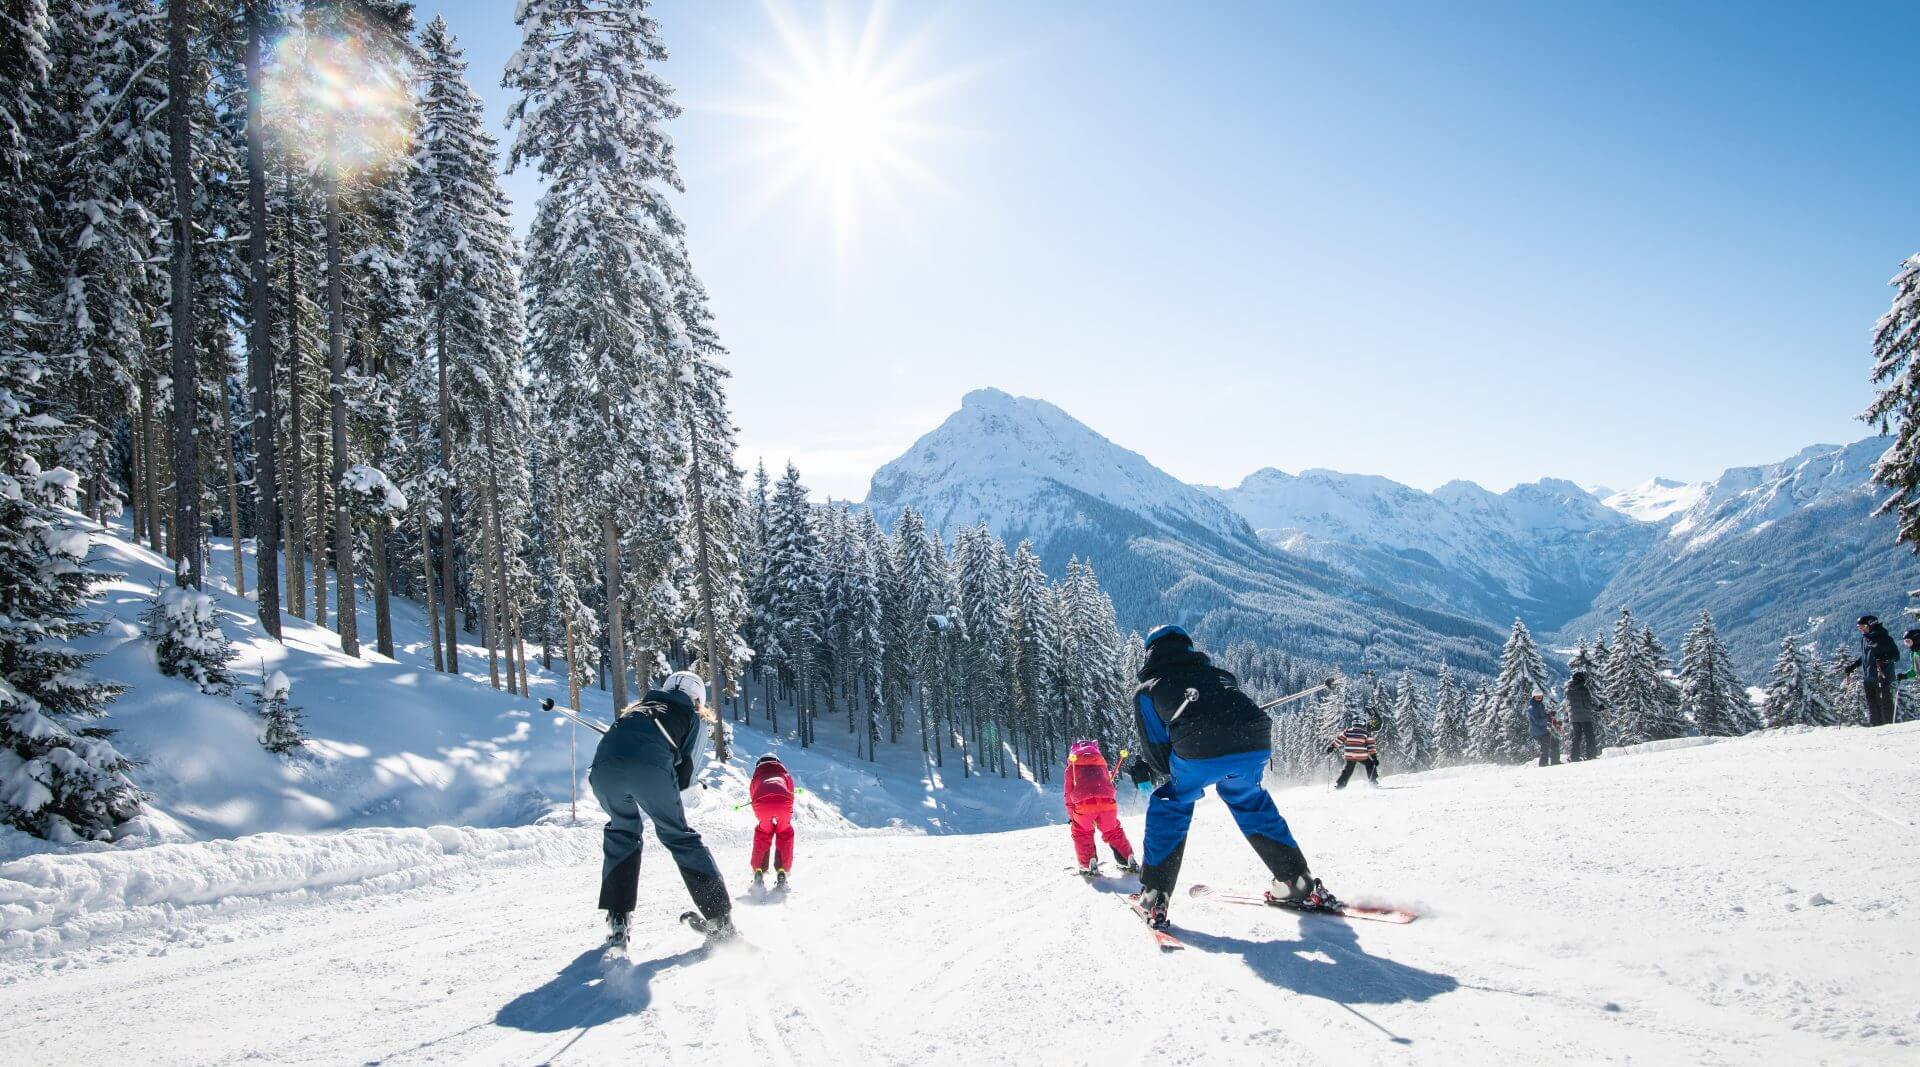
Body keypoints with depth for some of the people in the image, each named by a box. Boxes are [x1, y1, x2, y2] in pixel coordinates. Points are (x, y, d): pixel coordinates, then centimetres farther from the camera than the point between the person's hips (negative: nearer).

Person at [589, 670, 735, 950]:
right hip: (652, 766, -3)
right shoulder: (689, 715, 29)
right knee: (678, 835, 12)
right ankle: (719, 918, 7)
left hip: (604, 764, 3)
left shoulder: (638, 706, 40)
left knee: (621, 832, 27)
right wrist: (667, 793, 35)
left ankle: (617, 919, 18)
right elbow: (684, 765, 20)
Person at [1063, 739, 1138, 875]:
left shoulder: (1072, 766, 21)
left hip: (1083, 804, -2)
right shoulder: (1101, 762, 31)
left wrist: (1072, 816, 27)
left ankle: (1088, 865, 10)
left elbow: (1069, 793, 20)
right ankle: (1129, 860, 20)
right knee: (1114, 832, 23)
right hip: (1107, 802, 3)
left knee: (1082, 834, 20)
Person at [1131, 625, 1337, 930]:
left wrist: (1170, 774, 42)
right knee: (1248, 798, 33)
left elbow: (1157, 749, 23)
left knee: (1168, 807, 23)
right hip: (1255, 744, 4)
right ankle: (1300, 885, 33)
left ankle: (1154, 898, 19)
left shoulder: (1147, 689, 26)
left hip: (1198, 750, -3)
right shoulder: (1218, 673, 37)